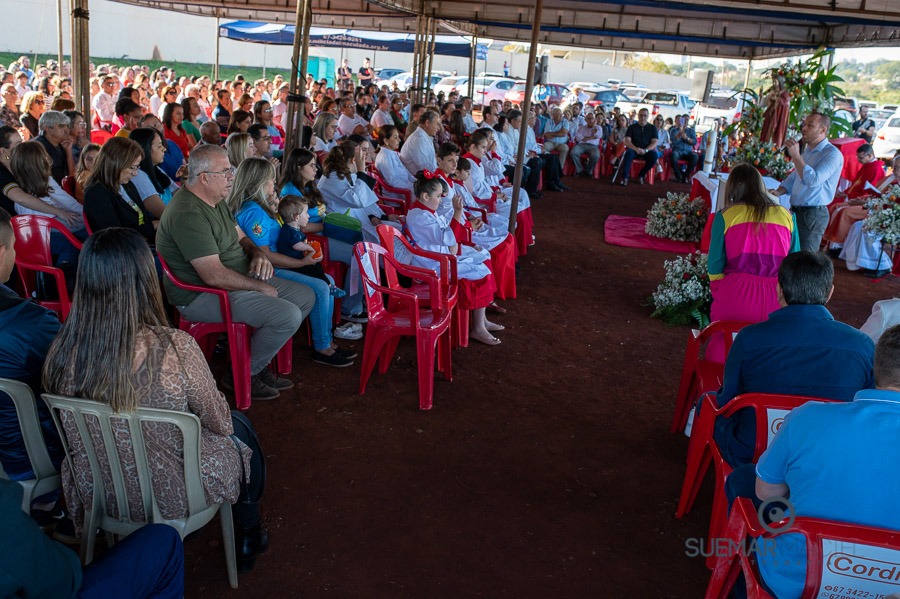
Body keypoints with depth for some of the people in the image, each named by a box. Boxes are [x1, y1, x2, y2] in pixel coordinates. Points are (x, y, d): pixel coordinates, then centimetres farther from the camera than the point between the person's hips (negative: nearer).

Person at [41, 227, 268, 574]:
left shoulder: (61, 353, -17)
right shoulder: (175, 349, -31)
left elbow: (73, 434, 1)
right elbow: (219, 423, -14)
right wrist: (226, 421, 9)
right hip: (172, 497, -4)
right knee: (241, 432, 26)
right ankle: (247, 539, 44)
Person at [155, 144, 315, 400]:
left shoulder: (215, 200, 8)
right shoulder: (188, 214, -25)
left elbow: (239, 235, 23)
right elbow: (214, 276, -28)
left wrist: (257, 253, -1)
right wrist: (261, 288, -17)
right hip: (202, 295, -11)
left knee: (306, 297, 6)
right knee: (289, 316, -25)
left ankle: (258, 361, 14)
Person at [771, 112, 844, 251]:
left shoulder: (832, 154, -13)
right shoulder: (807, 151, 17)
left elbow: (813, 180, -27)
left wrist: (795, 155, -21)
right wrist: (777, 192, 5)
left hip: (813, 214, -9)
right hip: (796, 211, 9)